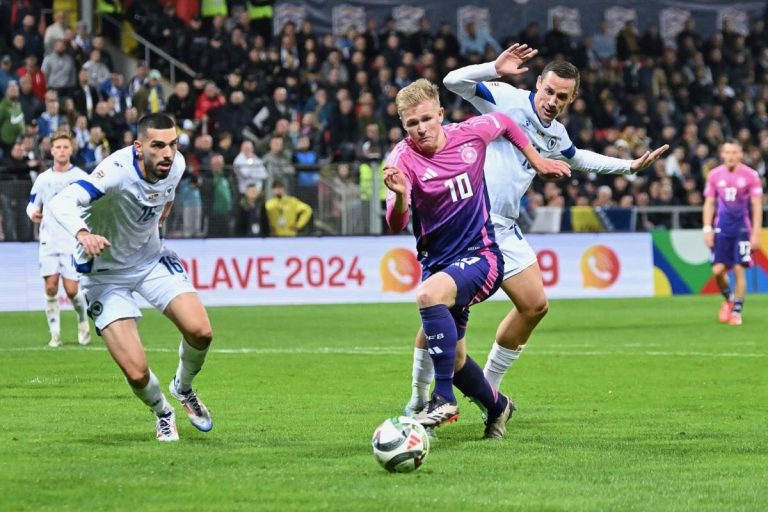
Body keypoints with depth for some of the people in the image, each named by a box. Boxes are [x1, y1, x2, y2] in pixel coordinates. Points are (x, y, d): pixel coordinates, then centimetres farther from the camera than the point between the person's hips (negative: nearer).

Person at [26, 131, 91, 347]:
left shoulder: (81, 177, 0)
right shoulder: (43, 179, 9)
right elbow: (32, 204, 18)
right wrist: (33, 213, -4)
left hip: (73, 242, -3)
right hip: (49, 240, 3)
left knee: (72, 290, -7)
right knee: (50, 287, -7)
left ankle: (83, 321, 22)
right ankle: (55, 334, 2)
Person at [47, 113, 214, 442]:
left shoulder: (175, 164, -12)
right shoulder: (118, 171, -32)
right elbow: (61, 203, -46)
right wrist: (83, 234, -63)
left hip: (151, 258, 5)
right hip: (105, 273, -5)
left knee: (200, 332, -17)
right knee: (137, 374, -15)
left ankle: (183, 388, 17)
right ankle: (162, 414, 21)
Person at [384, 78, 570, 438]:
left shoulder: (471, 133, -8)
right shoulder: (403, 159, -14)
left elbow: (504, 123, 18)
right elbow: (396, 225, -28)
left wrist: (537, 160, 20)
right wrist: (400, 195, -48)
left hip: (480, 256, -3)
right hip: (436, 260, 3)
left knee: (429, 294, -33)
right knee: (453, 357, 9)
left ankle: (445, 400, -31)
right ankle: (497, 406, 40)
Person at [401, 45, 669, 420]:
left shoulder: (556, 134, 12)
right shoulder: (508, 100, -8)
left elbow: (577, 158, 34)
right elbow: (453, 82, -16)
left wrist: (631, 165, 34)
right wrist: (495, 69, -30)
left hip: (503, 228, 7)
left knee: (534, 306, 6)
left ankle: (488, 388, 20)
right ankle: (419, 397, 5)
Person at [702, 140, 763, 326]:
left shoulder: (751, 175, -3)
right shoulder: (714, 175, 4)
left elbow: (757, 205, -2)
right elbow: (709, 203, 9)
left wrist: (756, 233, -7)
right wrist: (707, 229, 0)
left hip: (742, 228, -2)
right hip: (721, 228, 2)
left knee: (739, 270, -5)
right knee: (718, 270, -5)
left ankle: (736, 311, 5)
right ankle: (728, 299, 23)